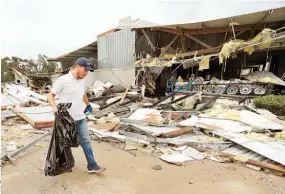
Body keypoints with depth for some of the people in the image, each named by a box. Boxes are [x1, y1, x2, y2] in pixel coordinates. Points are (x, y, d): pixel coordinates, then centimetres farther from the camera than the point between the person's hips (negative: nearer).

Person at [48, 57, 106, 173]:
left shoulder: (81, 81, 8)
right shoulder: (63, 80, -14)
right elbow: (51, 95, -9)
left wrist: (88, 105, 32)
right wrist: (54, 107, -24)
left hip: (80, 118, 6)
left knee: (86, 141, 5)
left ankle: (92, 166, 12)